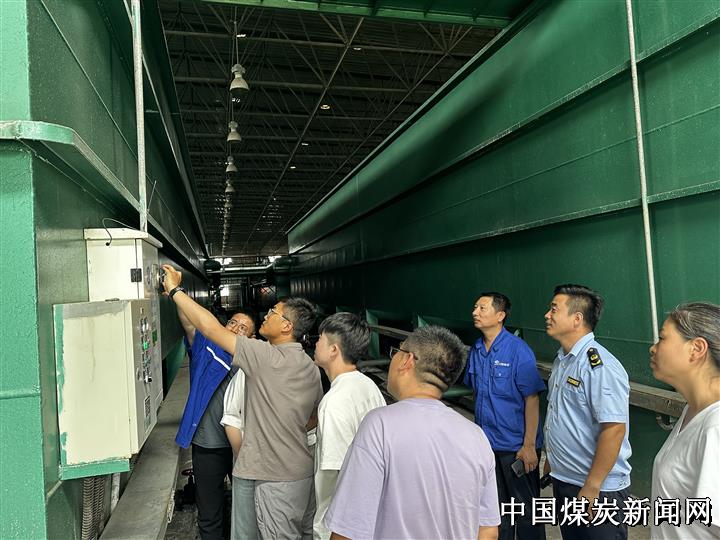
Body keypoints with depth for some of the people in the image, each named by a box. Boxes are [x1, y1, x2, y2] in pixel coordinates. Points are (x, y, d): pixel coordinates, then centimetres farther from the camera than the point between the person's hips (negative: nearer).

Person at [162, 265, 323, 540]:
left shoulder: (268, 357, -22)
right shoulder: (311, 368, 4)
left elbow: (210, 327, -20)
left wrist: (175, 290, -11)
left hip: (275, 477, -8)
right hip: (302, 472, 8)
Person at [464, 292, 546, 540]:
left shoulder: (518, 350, -16)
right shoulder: (475, 351, 2)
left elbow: (532, 400, -16)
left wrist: (529, 445, -17)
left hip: (516, 445, -6)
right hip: (487, 443, 6)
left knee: (526, 507, 11)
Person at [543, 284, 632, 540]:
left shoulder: (599, 366, -23)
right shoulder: (562, 360, 6)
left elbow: (614, 430, -26)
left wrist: (591, 488, -22)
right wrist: (552, 459, 16)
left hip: (597, 489, -8)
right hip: (563, 480, 9)